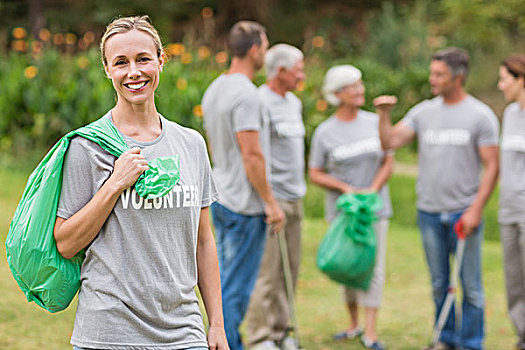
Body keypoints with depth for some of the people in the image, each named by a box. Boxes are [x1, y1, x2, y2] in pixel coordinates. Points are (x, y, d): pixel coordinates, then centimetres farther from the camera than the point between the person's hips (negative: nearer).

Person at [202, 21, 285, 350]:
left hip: (221, 199, 10)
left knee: (226, 280, 16)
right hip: (245, 205, -10)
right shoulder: (246, 95, -19)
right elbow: (252, 155, -22)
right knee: (237, 287, -4)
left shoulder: (214, 90, 12)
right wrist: (271, 203, -16)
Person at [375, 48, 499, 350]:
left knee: (471, 285, 1)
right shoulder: (424, 112, 7)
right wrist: (384, 115, -13)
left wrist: (475, 210, -12)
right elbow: (391, 142, 3)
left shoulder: (481, 115, -4)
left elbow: (491, 167, -6)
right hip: (429, 212, 4)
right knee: (439, 284, 12)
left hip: (464, 212, -3)